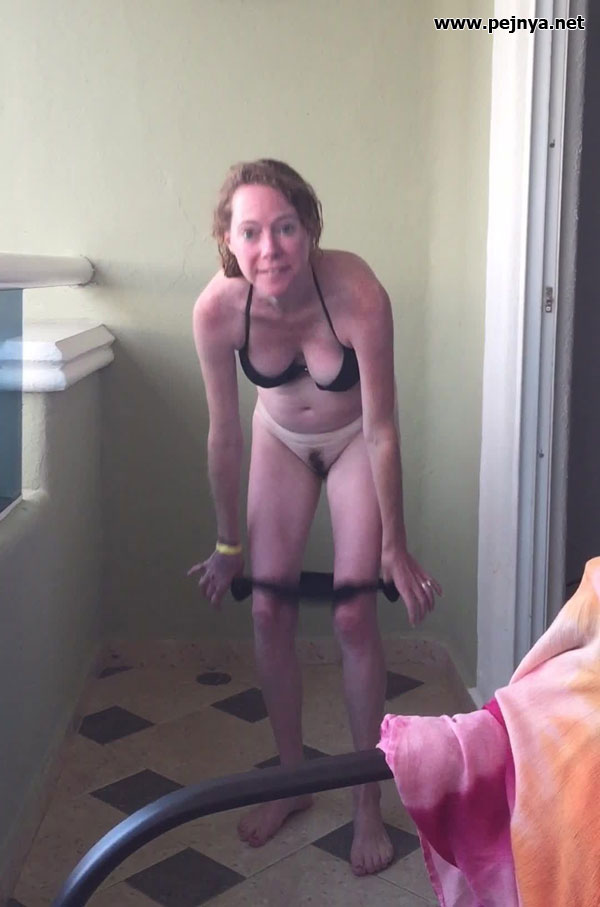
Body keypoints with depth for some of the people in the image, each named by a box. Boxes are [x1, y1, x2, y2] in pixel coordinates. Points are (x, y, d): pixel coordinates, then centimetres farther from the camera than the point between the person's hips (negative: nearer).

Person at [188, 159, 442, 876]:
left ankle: (368, 803, 11)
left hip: (354, 441, -2)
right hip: (281, 440, 3)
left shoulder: (358, 295, -36)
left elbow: (382, 431, -26)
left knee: (353, 616, -6)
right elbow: (224, 437, -16)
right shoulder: (217, 309, -29)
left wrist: (395, 547, -17)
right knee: (268, 611, 2)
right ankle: (291, 781, 22)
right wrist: (228, 544, -5)